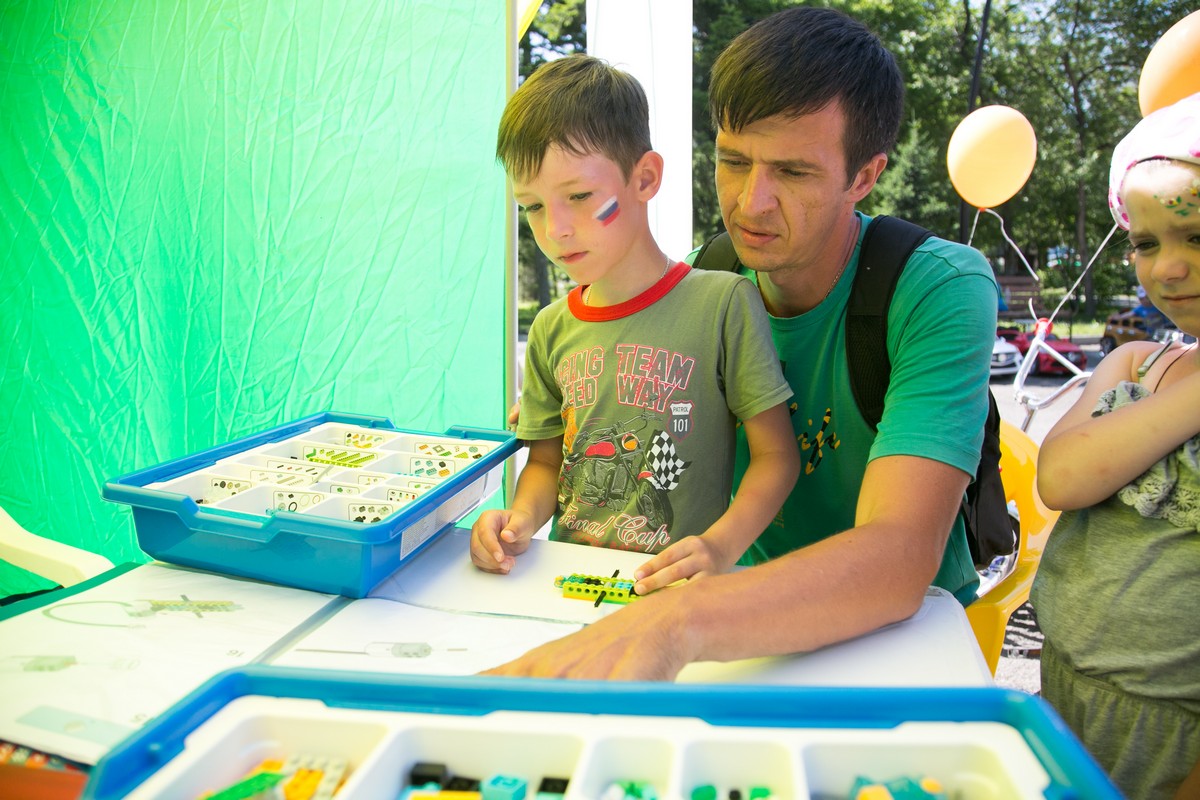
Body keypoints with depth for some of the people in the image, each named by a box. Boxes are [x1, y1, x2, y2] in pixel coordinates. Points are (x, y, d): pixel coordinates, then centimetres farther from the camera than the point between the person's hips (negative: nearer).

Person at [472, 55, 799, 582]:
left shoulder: (723, 303, -6)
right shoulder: (551, 329, 8)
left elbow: (776, 453, -4)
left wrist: (720, 546, -19)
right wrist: (520, 518, -5)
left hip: (677, 589, -2)